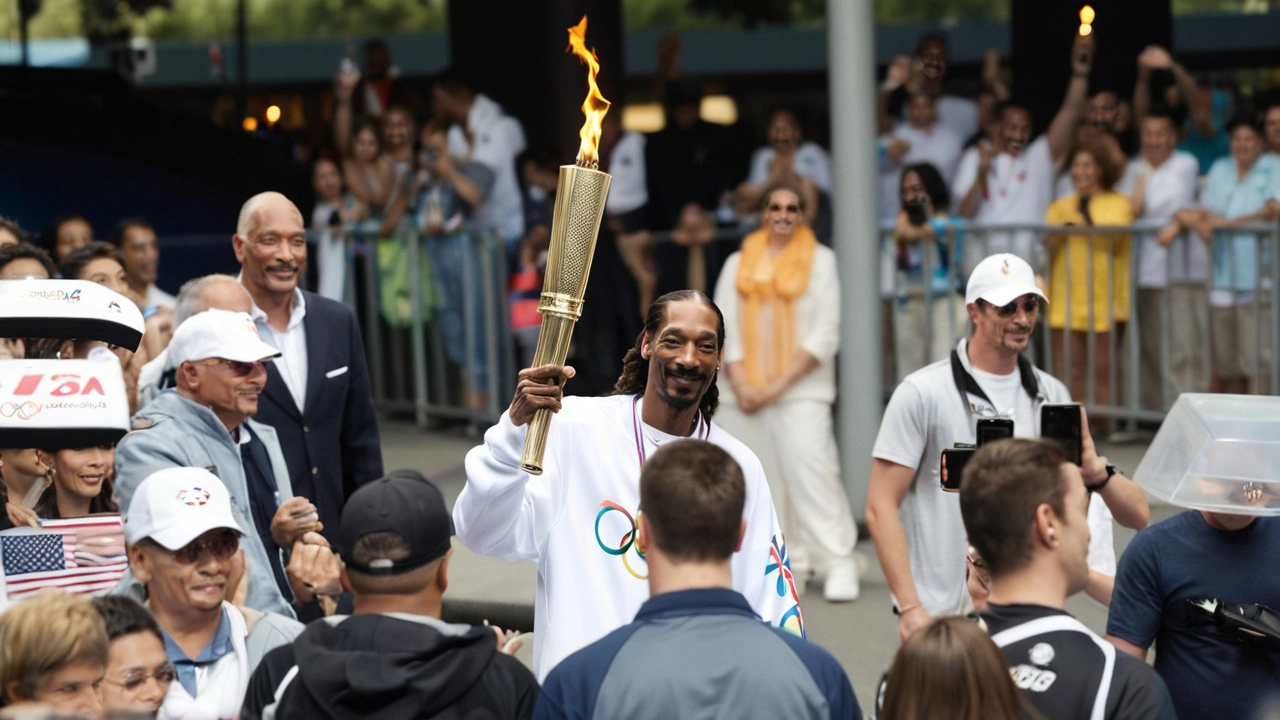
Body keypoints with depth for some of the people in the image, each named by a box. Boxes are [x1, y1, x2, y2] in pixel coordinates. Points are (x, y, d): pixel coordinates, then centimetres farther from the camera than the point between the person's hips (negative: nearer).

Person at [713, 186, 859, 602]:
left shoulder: (820, 260, 5)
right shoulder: (738, 264, 15)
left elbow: (825, 335, -2)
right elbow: (725, 330, 8)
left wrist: (778, 385, -9)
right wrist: (740, 387, -6)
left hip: (800, 389, -4)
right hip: (742, 393, 4)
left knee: (811, 470, -16)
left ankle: (839, 564, -16)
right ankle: (790, 562, 10)